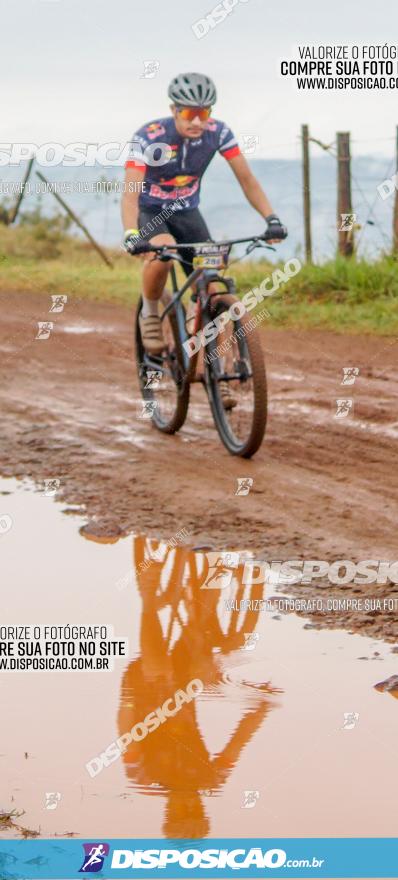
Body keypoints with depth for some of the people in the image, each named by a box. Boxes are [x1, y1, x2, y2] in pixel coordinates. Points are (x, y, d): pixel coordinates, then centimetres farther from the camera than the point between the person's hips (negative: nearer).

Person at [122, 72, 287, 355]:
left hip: (186, 212, 3)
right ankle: (149, 314, -10)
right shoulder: (148, 138, -28)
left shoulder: (218, 132, -18)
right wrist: (131, 235, -51)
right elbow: (131, 193, -34)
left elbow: (246, 178, -14)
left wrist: (271, 218, -27)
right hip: (150, 212, -3)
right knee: (162, 253, -35)